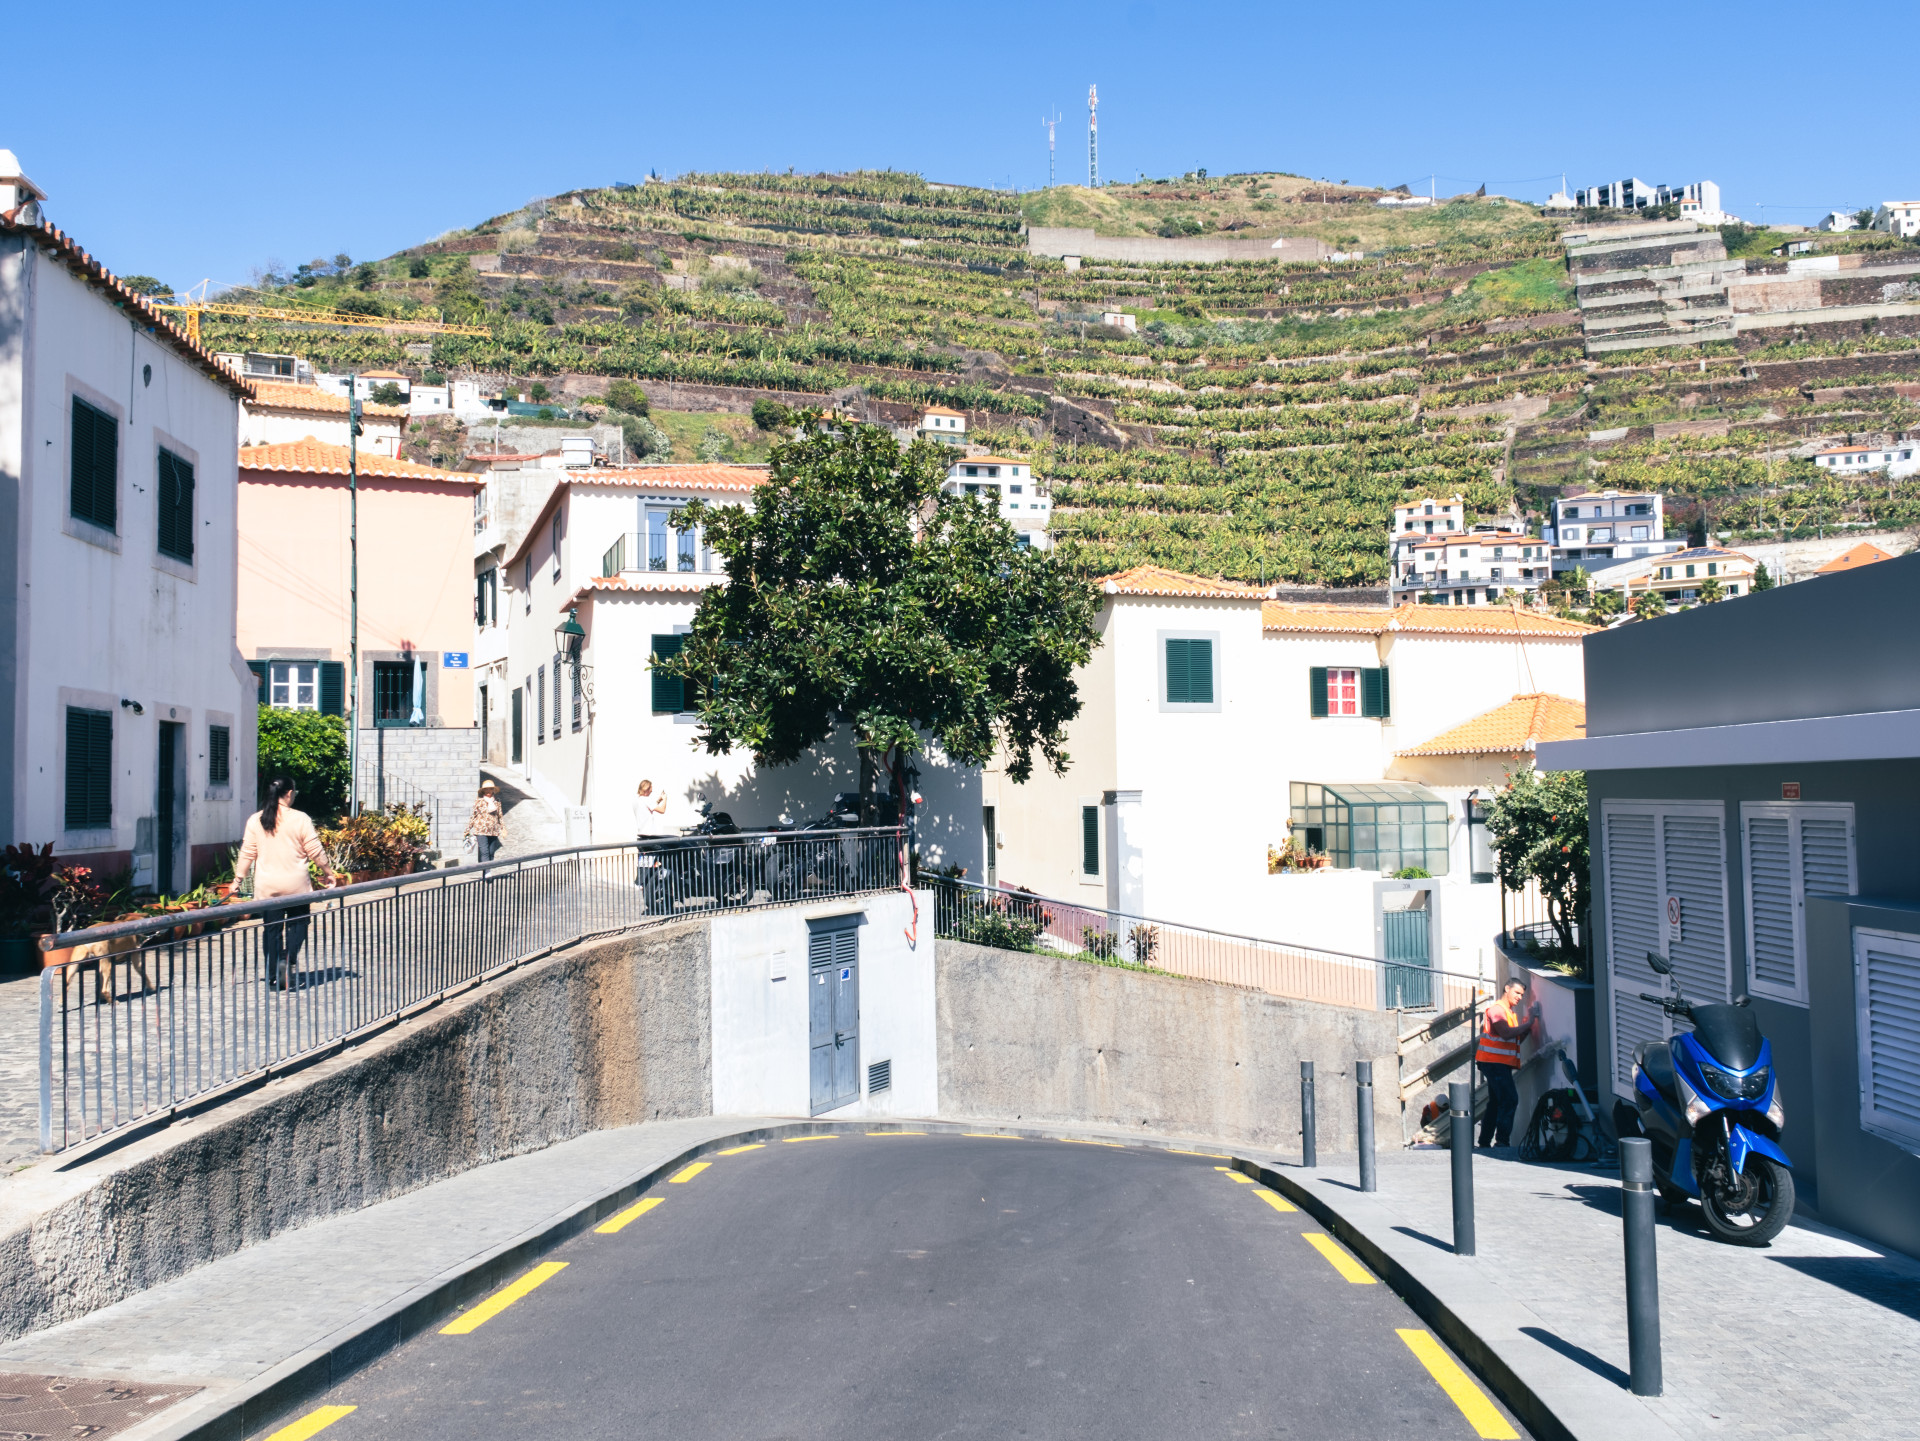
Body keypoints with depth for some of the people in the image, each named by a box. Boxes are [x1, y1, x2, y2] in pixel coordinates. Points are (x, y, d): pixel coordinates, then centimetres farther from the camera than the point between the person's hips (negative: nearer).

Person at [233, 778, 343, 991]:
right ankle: (289, 959, -10)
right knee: (297, 922, 11)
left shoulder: (255, 820, 0)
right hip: (296, 885, -3)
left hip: (266, 886, 3)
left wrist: (238, 878, 15)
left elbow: (247, 853, 4)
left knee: (271, 929, 10)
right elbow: (315, 852, -5)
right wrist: (330, 872, 7)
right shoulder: (300, 819, -9)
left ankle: (273, 974, 13)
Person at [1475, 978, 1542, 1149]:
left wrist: (1527, 1028, 3)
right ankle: (1502, 1141, -19)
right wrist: (1527, 1024, -15)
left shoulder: (1510, 1012, 23)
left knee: (1496, 1103, 12)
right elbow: (1506, 1033, -22)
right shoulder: (1497, 1009, -8)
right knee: (1510, 1100, -17)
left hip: (1501, 1064, 10)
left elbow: (1517, 1039, 17)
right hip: (1494, 1062, -10)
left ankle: (1484, 1142, 15)